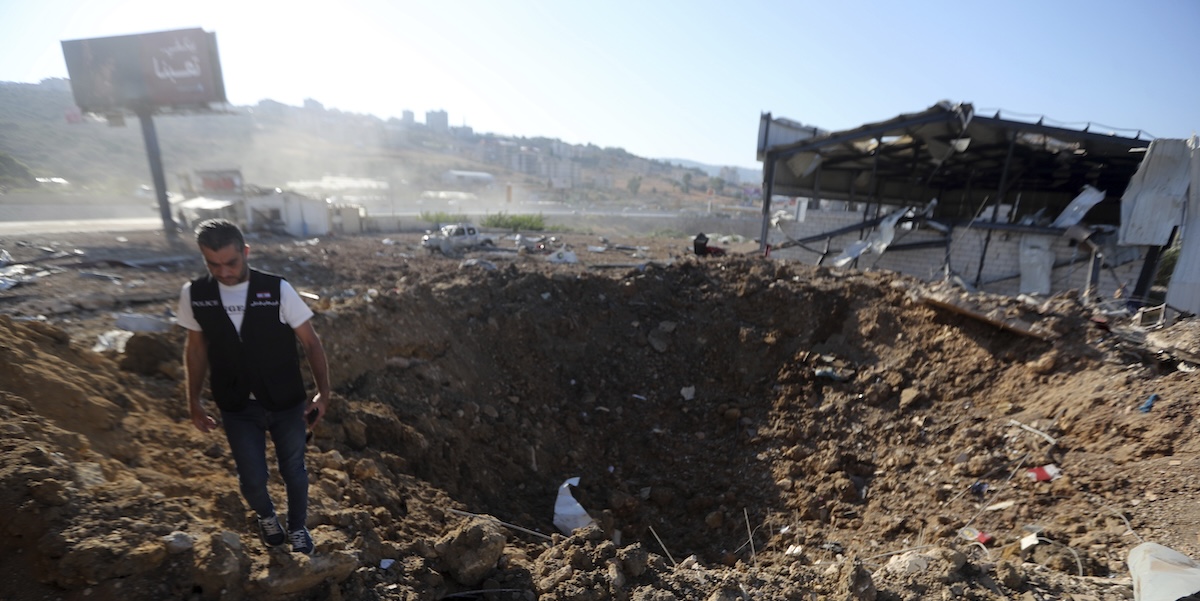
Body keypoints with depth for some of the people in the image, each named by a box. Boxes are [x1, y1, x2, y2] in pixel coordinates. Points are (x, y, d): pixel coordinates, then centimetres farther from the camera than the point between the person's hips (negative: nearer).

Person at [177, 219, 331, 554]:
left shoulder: (277, 290, -16)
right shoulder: (193, 295, -8)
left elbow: (311, 342, -10)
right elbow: (196, 350, 6)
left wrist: (323, 393, -15)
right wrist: (193, 403, 9)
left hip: (287, 404, -1)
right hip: (237, 409, 2)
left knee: (293, 471, 15)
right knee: (252, 479, 12)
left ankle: (297, 527, 42)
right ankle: (266, 517, 47)